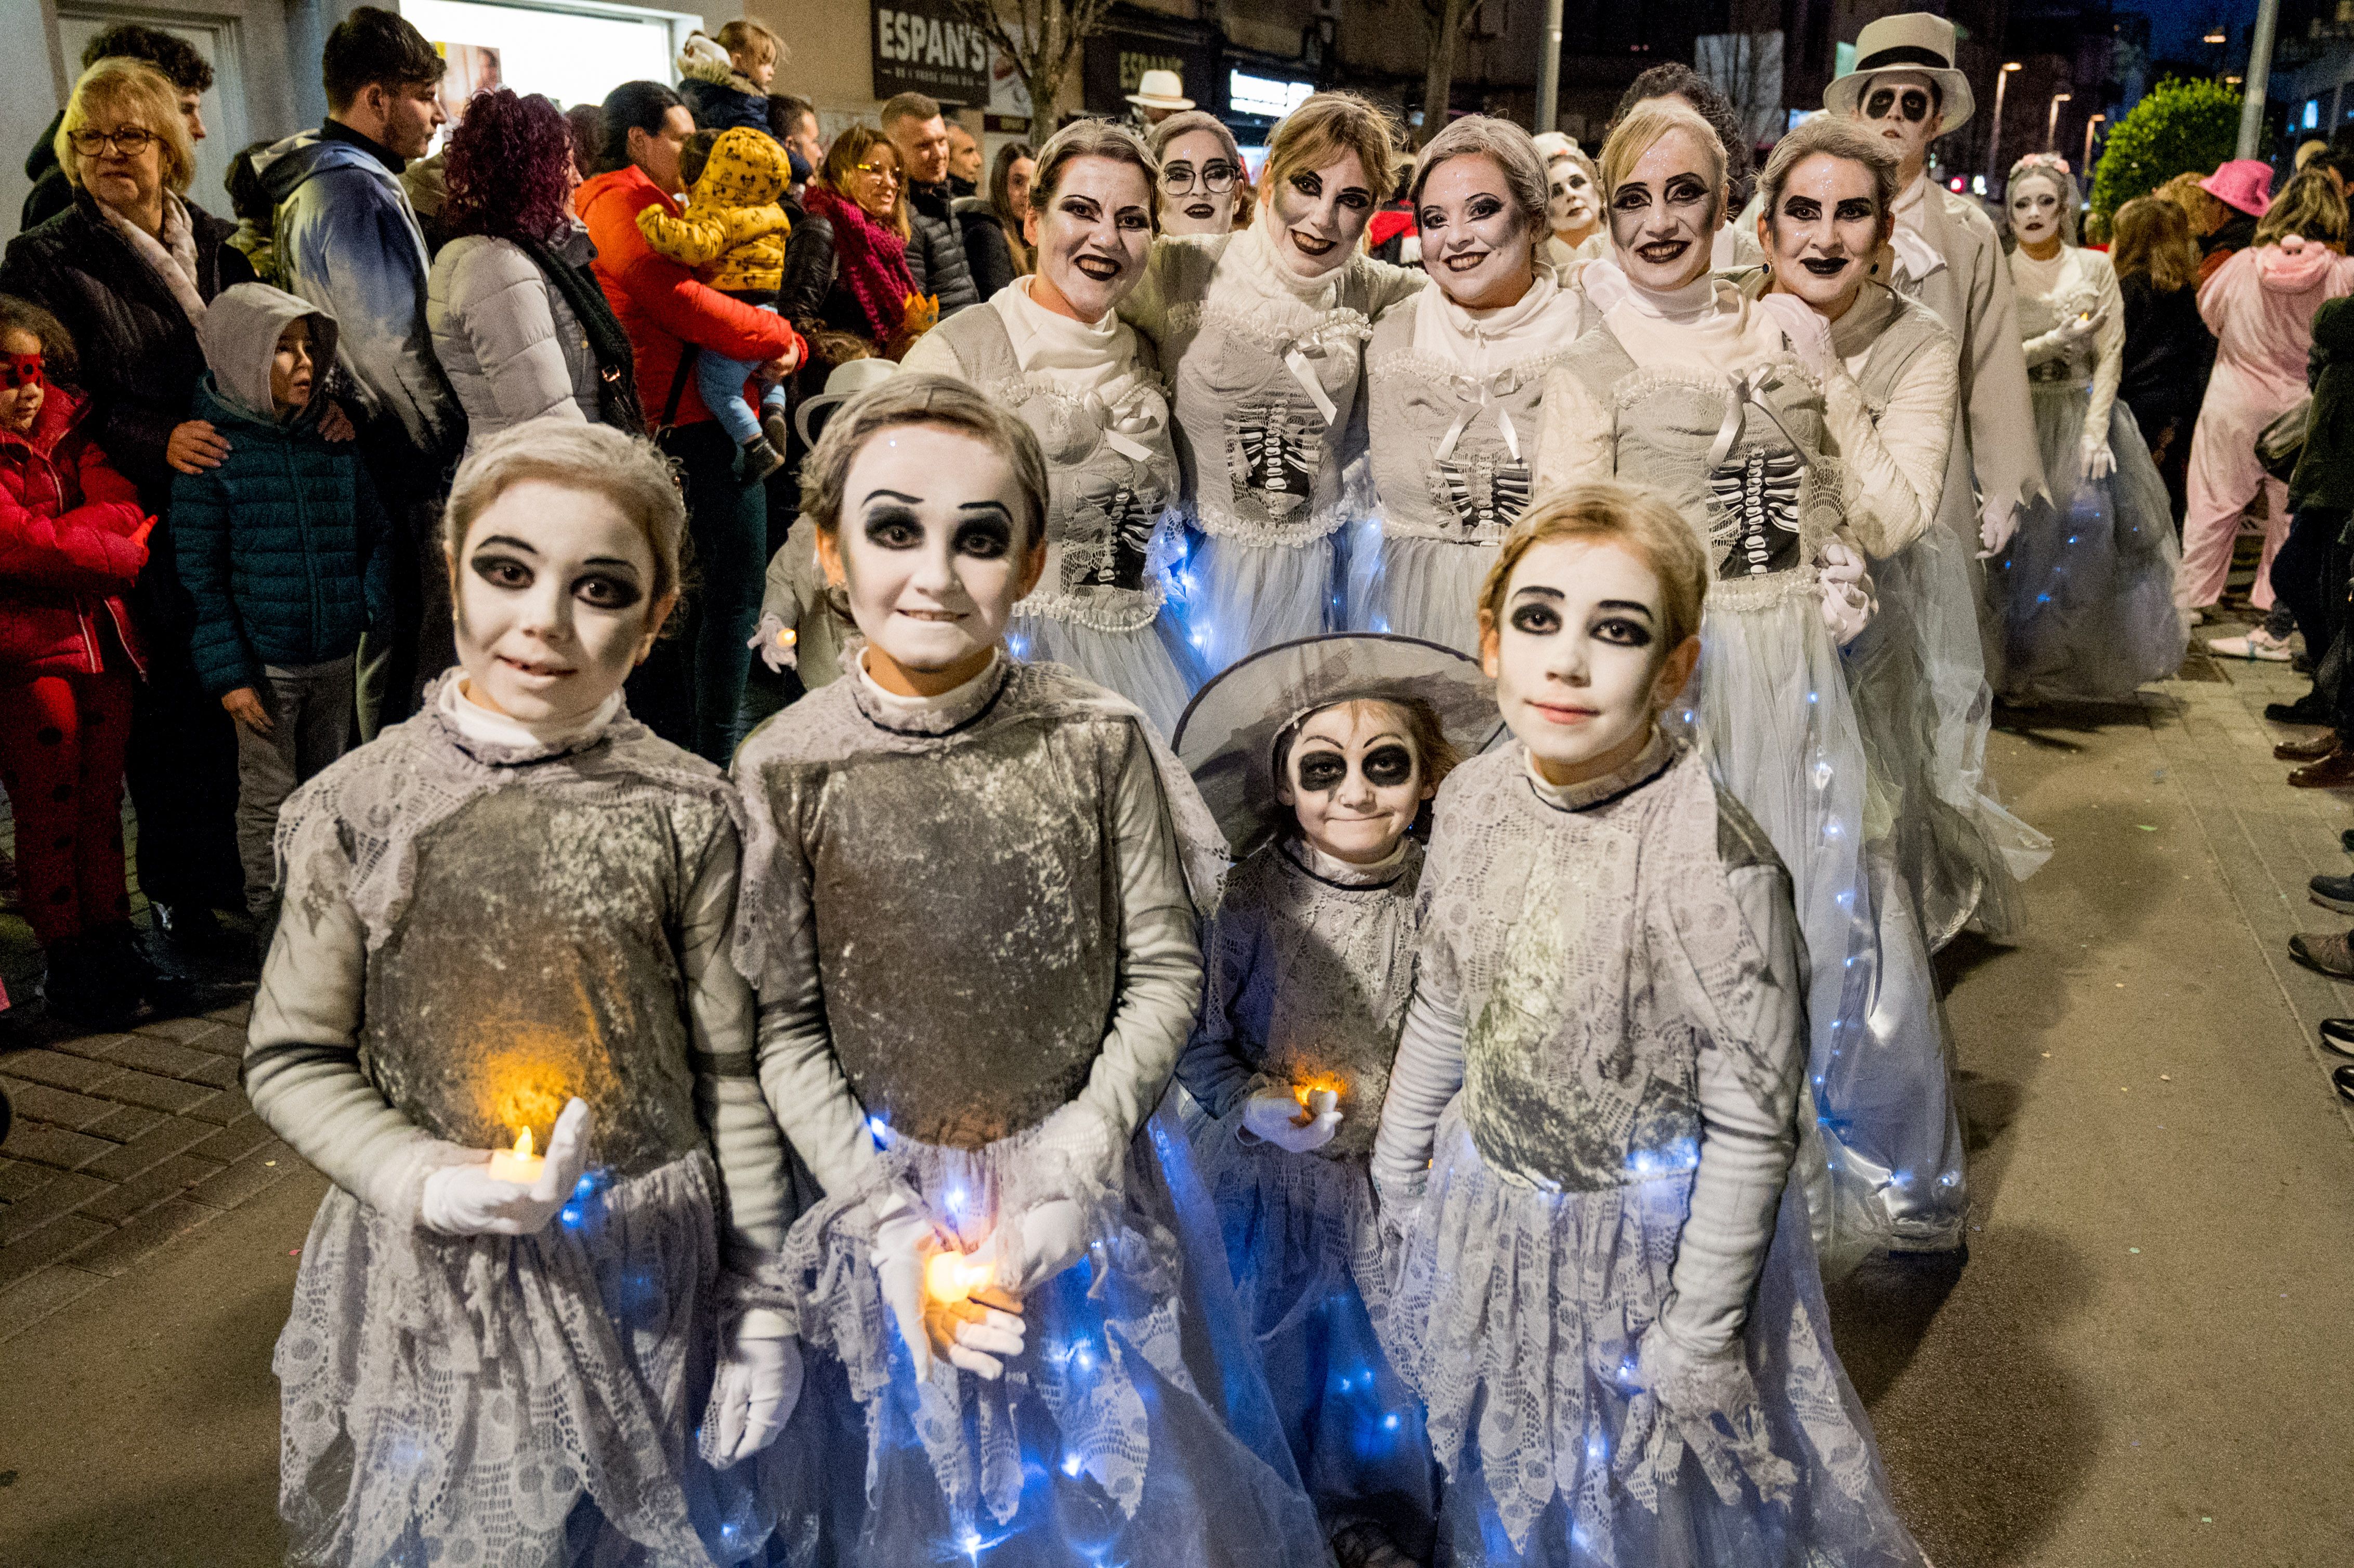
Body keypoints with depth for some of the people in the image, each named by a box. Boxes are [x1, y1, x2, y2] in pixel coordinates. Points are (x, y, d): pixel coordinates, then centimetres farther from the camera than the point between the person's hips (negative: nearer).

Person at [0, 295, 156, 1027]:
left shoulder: (69, 426, 10)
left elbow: (121, 506, -1)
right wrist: (124, 552, -8)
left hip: (104, 645, 5)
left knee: (102, 800, 11)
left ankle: (109, 936, 22)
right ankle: (63, 954, 15)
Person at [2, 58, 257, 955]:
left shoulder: (220, 246, 12)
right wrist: (158, 444, -19)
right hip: (144, 523, -3)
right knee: (168, 710, 1)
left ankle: (252, 871, 24)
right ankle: (179, 891, 18)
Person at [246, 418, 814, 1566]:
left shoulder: (684, 810, -8)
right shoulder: (358, 807, -7)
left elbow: (729, 1071, -3)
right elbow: (291, 1059, 1)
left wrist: (761, 1307, -1)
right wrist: (430, 1182, -16)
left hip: (647, 1275, 0)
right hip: (429, 1283, 1)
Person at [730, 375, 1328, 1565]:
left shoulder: (1099, 740, -11)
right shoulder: (786, 770, -11)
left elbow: (1165, 971, -7)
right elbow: (787, 1028, -6)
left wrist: (1069, 1181, -14)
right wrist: (891, 1230, -13)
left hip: (1092, 1190, 0)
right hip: (893, 1196, 0)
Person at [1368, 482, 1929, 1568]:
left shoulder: (1715, 863, -29)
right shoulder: (1473, 800, -11)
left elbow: (1751, 1130, -20)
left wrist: (1699, 1336, -13)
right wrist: (1396, 1182, 12)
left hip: (1647, 1237, -5)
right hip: (1486, 1218, 5)